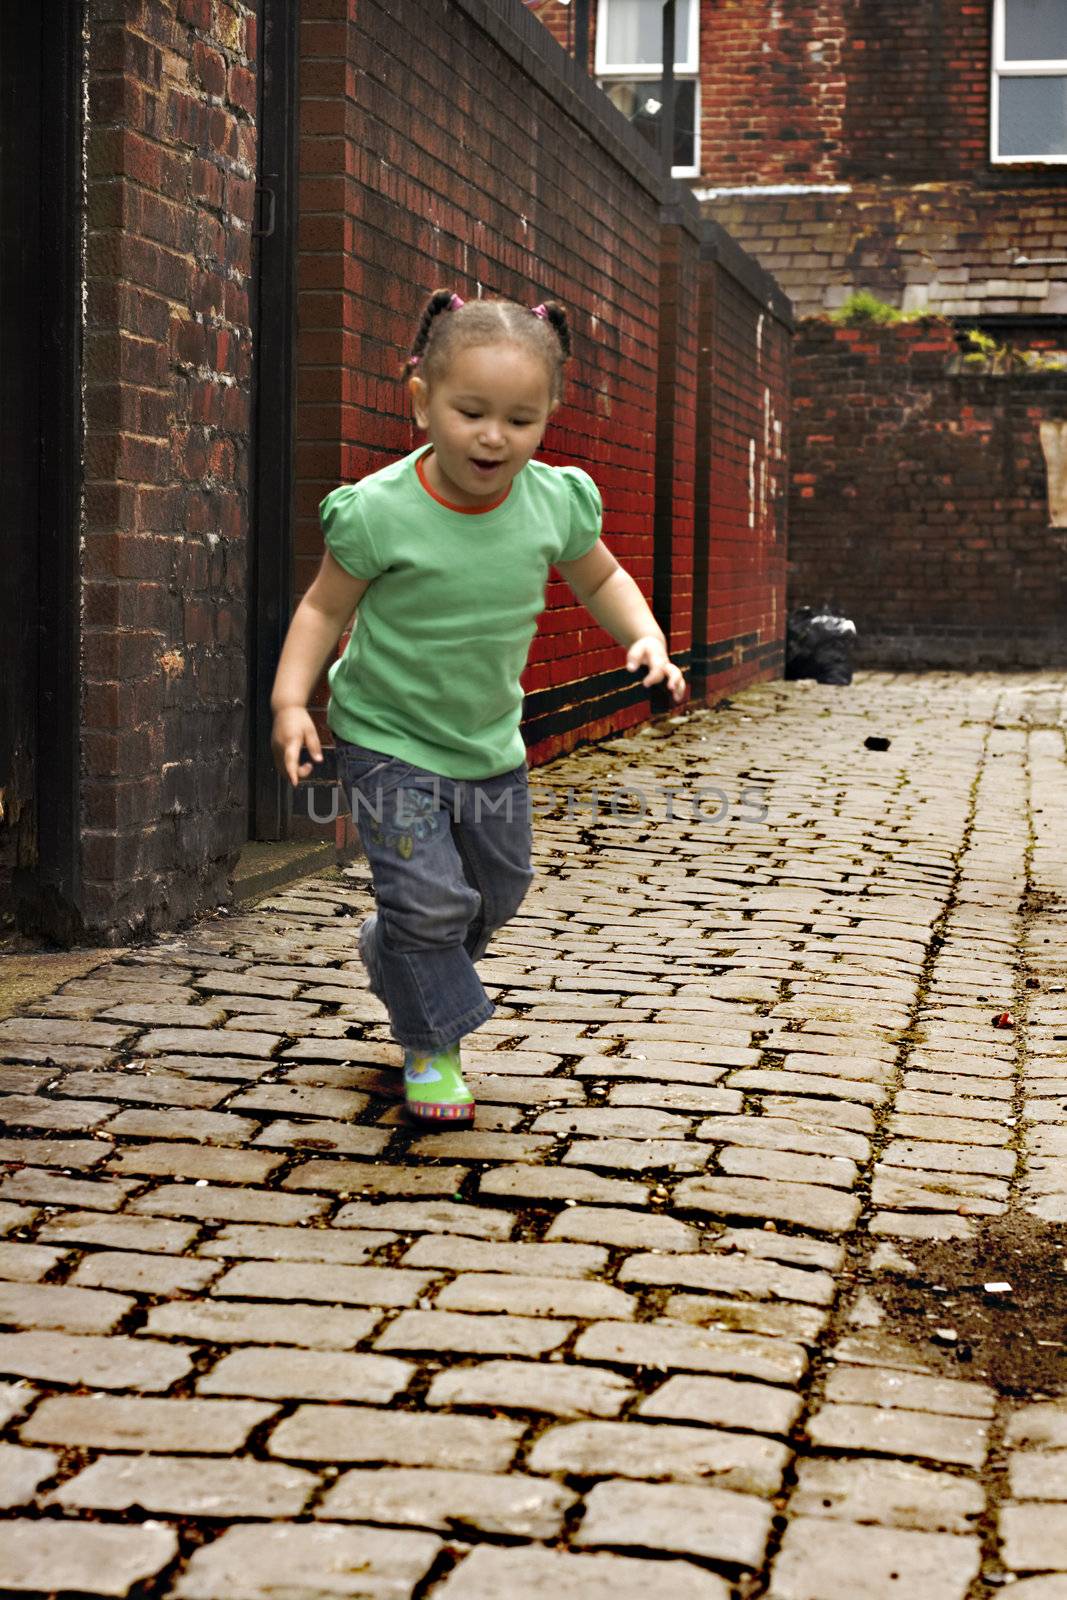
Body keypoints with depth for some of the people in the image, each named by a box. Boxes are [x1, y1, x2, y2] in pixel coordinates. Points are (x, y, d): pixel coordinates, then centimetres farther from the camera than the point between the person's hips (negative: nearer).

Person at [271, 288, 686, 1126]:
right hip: (389, 741, -5)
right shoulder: (381, 512, -23)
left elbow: (600, 578, 7)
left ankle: (391, 956, 48)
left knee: (497, 891, 20)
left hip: (491, 743, 5)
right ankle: (431, 1048, 11)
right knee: (430, 898, -11)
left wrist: (647, 638, -10)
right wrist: (291, 697, -20)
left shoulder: (555, 502, -12)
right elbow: (325, 607, -10)